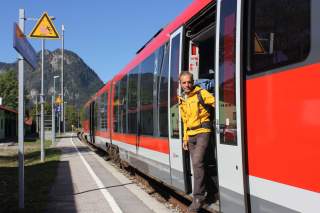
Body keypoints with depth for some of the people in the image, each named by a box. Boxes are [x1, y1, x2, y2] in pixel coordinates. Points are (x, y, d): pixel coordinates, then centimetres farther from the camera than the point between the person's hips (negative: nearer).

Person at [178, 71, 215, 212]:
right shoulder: (181, 100, 13)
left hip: (202, 132, -7)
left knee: (198, 162, -17)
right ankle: (206, 190, 23)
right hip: (191, 135, 7)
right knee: (196, 164, 8)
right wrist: (185, 139, 18)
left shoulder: (201, 93, -7)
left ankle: (198, 198, -12)